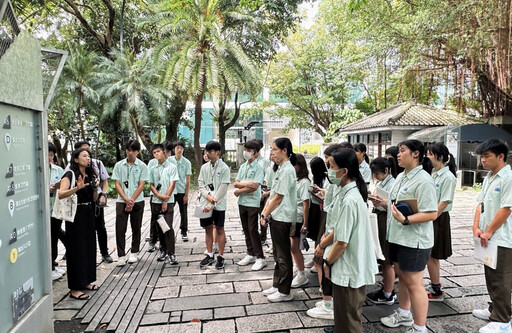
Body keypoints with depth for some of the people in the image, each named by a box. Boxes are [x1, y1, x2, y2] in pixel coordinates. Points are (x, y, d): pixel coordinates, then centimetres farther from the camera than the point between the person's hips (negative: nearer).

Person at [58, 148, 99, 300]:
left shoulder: (90, 175, 12)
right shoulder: (70, 175, -9)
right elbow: (61, 194, -24)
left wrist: (95, 188, -4)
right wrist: (77, 188, -37)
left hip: (88, 214, 7)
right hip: (75, 214, -7)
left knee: (89, 247, 13)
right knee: (76, 249, -3)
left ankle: (86, 280, 28)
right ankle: (74, 288, 6)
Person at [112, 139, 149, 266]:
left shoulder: (142, 166, 0)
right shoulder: (119, 165, 4)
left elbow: (141, 185, -5)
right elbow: (117, 184, 1)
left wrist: (131, 201, -13)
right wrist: (126, 199, -12)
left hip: (137, 201, -1)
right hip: (121, 201, 1)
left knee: (136, 228, 8)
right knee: (120, 228, -4)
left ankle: (134, 253, 23)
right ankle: (121, 256, 4)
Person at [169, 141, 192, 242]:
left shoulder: (186, 163, -4)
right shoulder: (169, 160, -1)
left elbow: (188, 180, -3)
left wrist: (186, 195, -6)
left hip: (182, 191, -1)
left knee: (183, 213, 8)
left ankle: (184, 232, 21)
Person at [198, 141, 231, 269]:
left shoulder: (224, 168, -8)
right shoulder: (204, 167, 7)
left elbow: (222, 189, -13)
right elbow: (201, 184, 6)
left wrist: (211, 204, -17)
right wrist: (207, 196, -14)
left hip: (219, 204, -4)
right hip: (205, 203, 5)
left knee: (220, 230, 5)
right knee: (208, 229, 12)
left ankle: (220, 257, 15)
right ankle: (210, 255, 24)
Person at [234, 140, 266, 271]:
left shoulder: (258, 167, -10)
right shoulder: (242, 166, 10)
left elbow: (254, 187, -18)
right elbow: (236, 183, 4)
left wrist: (239, 191, -9)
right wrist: (246, 184, -15)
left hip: (253, 203, -7)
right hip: (242, 202, 7)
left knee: (253, 230, -5)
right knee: (246, 229, 13)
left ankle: (260, 258, 4)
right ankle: (251, 254, 24)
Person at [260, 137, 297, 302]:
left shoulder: (287, 170, -18)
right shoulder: (281, 169, 12)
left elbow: (278, 197, -18)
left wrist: (266, 215, -12)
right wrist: (265, 212, 5)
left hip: (282, 218, -10)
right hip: (276, 217, 10)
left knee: (283, 255, 2)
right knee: (278, 253, 18)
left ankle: (284, 291, 14)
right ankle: (277, 285, 31)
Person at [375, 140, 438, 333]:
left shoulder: (423, 180, -19)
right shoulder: (401, 177, 9)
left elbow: (432, 213, -24)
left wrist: (405, 220, -34)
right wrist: (385, 203, 8)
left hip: (414, 240, -9)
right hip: (397, 236, 9)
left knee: (414, 283, 1)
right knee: (401, 277, 22)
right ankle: (403, 315, 40)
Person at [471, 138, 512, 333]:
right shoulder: (488, 178, 12)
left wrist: (488, 232, -13)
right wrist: (476, 228, 1)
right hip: (488, 238, 8)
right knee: (491, 278, 18)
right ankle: (494, 310, 32)